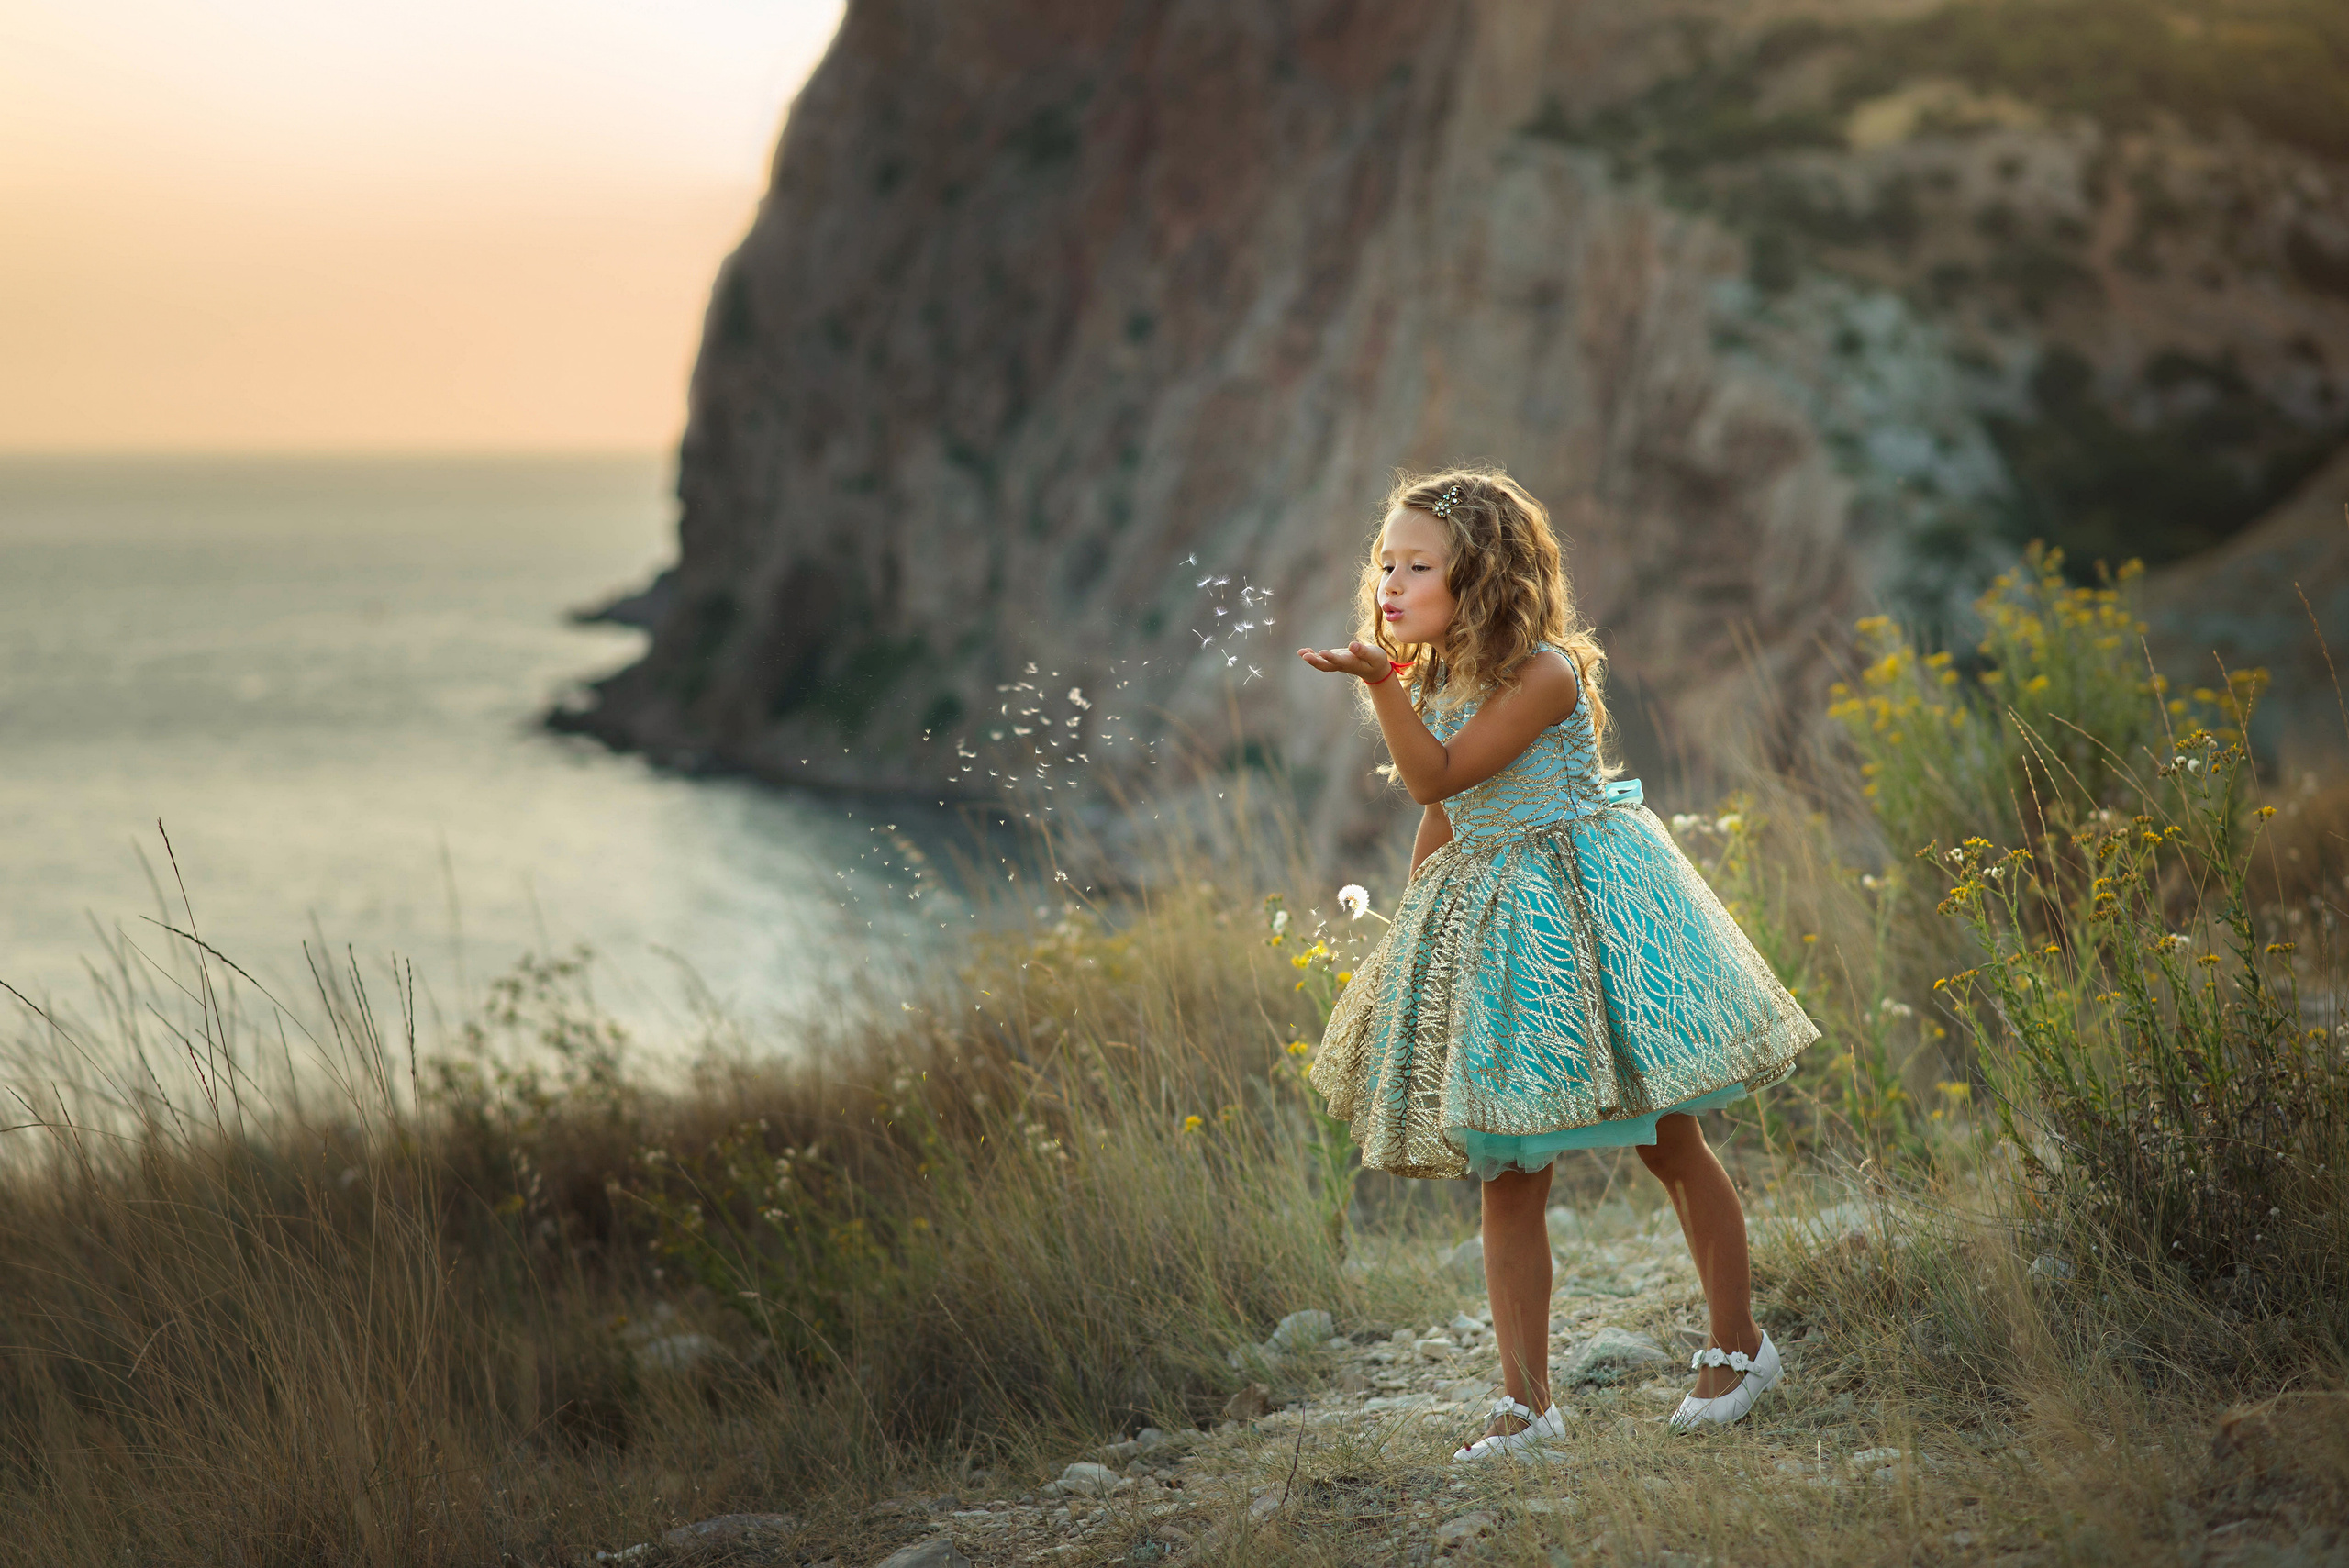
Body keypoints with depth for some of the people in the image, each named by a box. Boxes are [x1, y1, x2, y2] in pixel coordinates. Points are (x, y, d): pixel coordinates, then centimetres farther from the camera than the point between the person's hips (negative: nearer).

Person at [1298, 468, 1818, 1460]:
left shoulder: (1542, 674, -16)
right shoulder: (1435, 684, 8)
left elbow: (1438, 776, -23)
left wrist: (1380, 683, -30)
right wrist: (1408, 922, 17)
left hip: (1582, 908, -7)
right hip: (1492, 925, 7)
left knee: (1669, 1144, 5)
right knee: (1507, 1175, 4)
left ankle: (1739, 1345, 22)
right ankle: (1525, 1402, 8)